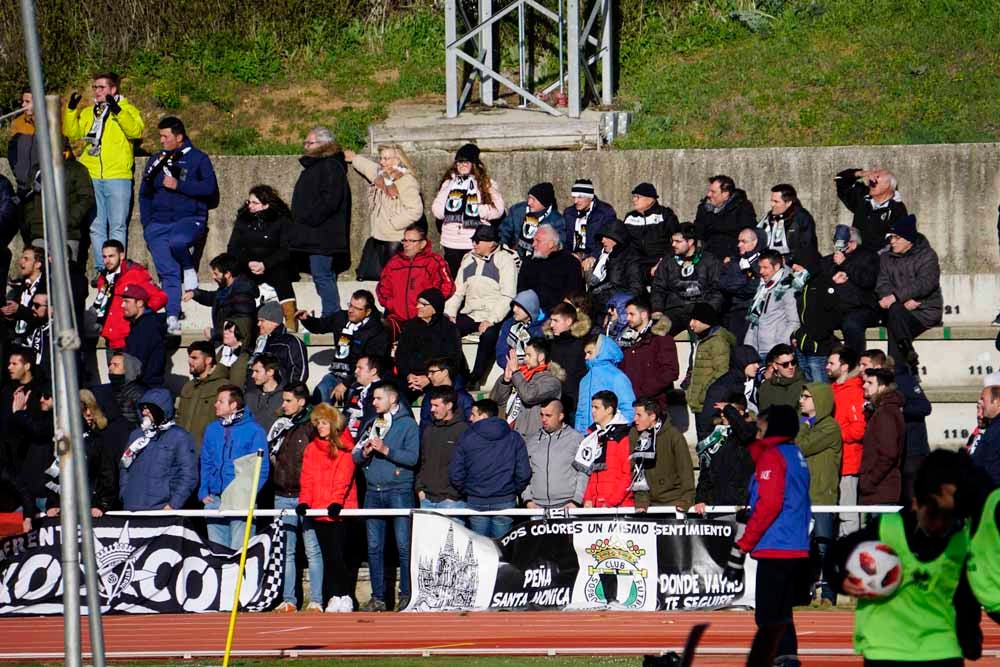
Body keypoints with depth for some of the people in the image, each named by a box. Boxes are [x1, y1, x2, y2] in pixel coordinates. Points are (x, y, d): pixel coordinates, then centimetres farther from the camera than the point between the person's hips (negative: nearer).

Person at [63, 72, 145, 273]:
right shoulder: (87, 113, 17)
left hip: (118, 178, -4)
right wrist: (71, 110, -2)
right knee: (96, 227, 6)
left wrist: (117, 110, -23)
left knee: (117, 226, -3)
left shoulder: (127, 110, 4)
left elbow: (136, 131, -14)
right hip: (92, 178, 4)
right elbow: (72, 134, 8)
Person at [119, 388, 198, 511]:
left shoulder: (180, 437, 0)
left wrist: (173, 505, -13)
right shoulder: (136, 435, 17)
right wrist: (125, 498, 5)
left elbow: (188, 476, -5)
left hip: (162, 509, -4)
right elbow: (124, 468, 19)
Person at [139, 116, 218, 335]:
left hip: (189, 219, -4)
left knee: (176, 242, -37)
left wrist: (178, 185, -13)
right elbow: (144, 195, 21)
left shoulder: (198, 158, 4)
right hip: (159, 223, 4)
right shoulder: (156, 161, 18)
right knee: (168, 273, -10)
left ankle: (190, 269, -7)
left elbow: (209, 187, -8)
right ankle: (172, 319, -12)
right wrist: (147, 225, 9)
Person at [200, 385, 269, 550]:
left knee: (238, 549, -7)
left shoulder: (253, 430, -3)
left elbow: (261, 468, -5)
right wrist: (203, 492, 3)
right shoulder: (212, 429, 12)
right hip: (214, 499, 5)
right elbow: (206, 464, 16)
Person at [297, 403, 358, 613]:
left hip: (340, 510, -4)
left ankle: (346, 596, 0)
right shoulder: (311, 449, 15)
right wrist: (304, 501, -7)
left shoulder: (345, 447, 1)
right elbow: (307, 478, 8)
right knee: (328, 555, 5)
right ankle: (333, 597, 7)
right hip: (318, 510, 5)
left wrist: (337, 501, -21)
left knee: (338, 554, -9)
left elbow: (344, 477, -9)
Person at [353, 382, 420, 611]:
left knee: (404, 546, -7)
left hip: (399, 491, -6)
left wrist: (385, 449, -15)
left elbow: (413, 457, -10)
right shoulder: (371, 424, 17)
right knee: (374, 547, 4)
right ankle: (378, 597, 9)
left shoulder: (407, 424, 1)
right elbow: (356, 457, 16)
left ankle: (407, 596, -3)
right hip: (373, 491, 6)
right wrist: (365, 453, -5)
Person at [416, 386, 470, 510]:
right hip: (427, 499, 7)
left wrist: (454, 495, -14)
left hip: (452, 500, -7)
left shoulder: (463, 430, -6)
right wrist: (420, 488, 10)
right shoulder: (429, 431, 16)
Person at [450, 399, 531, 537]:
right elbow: (524, 473, -5)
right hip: (505, 502, 1)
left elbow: (455, 474, -5)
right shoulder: (514, 438, 1)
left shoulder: (466, 438, -2)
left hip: (476, 502, -1)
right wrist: (514, 491, 12)